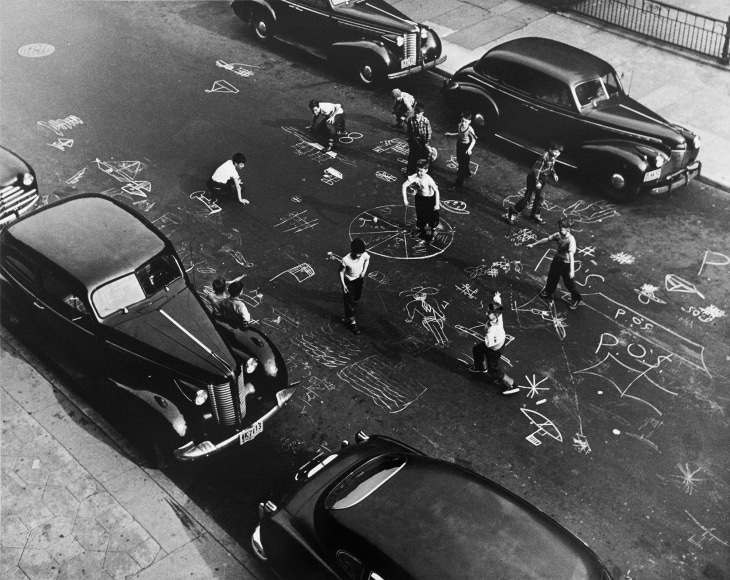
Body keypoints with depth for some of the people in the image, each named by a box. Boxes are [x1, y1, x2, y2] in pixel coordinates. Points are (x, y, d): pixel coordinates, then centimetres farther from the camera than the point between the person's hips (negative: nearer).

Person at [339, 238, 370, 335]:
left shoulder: (364, 255, -26)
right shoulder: (346, 260, -36)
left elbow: (367, 259, 1)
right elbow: (341, 271, -18)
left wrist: (364, 271, -10)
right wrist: (343, 284, -17)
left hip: (359, 279, 5)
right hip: (349, 281, -5)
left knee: (357, 297, 29)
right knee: (349, 302, 5)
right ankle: (352, 322, 22)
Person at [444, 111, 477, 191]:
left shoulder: (470, 130, -25)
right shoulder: (459, 125, -4)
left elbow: (474, 140, -18)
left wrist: (469, 149, -29)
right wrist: (450, 134, 11)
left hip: (466, 147, -8)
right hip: (459, 145, 8)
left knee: (462, 165, -1)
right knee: (460, 161, 25)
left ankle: (458, 184, 6)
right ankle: (467, 174, 55)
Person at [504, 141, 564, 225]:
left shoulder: (553, 158, 0)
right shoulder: (545, 157, -28)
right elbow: (536, 169, -28)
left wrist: (554, 174, 0)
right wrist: (537, 182, -28)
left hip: (542, 180, 9)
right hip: (534, 179, -9)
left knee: (540, 197, 16)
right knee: (527, 198, -4)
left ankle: (535, 216, 32)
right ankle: (512, 213, 8)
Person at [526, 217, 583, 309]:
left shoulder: (571, 240, -32)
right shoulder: (558, 235, -11)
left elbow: (571, 255, -40)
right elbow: (546, 239, 2)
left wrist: (572, 270, -48)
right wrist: (533, 244, 9)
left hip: (566, 264, -7)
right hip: (557, 260, 7)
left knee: (569, 283, 7)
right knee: (552, 277, 27)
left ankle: (577, 299, 32)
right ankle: (548, 292, 54)